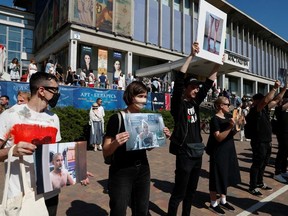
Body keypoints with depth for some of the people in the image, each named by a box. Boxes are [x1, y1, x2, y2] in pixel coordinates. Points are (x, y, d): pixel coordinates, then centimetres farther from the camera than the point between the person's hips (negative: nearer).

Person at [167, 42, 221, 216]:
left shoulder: (195, 103, 9)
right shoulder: (178, 103, -9)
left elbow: (208, 84, 13)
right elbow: (179, 79, -20)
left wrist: (217, 66, 8)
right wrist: (192, 55, -21)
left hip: (197, 153, 7)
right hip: (184, 153, -7)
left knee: (191, 191, 19)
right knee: (179, 193, 2)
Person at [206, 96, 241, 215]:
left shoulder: (228, 116, 7)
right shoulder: (215, 119, -17)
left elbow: (232, 134, 15)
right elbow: (219, 137, -24)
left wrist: (236, 126, -1)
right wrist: (230, 127, -30)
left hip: (228, 151, 8)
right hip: (218, 152, -8)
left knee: (225, 176, 18)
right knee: (217, 177, 2)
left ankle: (223, 201, 34)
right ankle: (213, 204, 19)